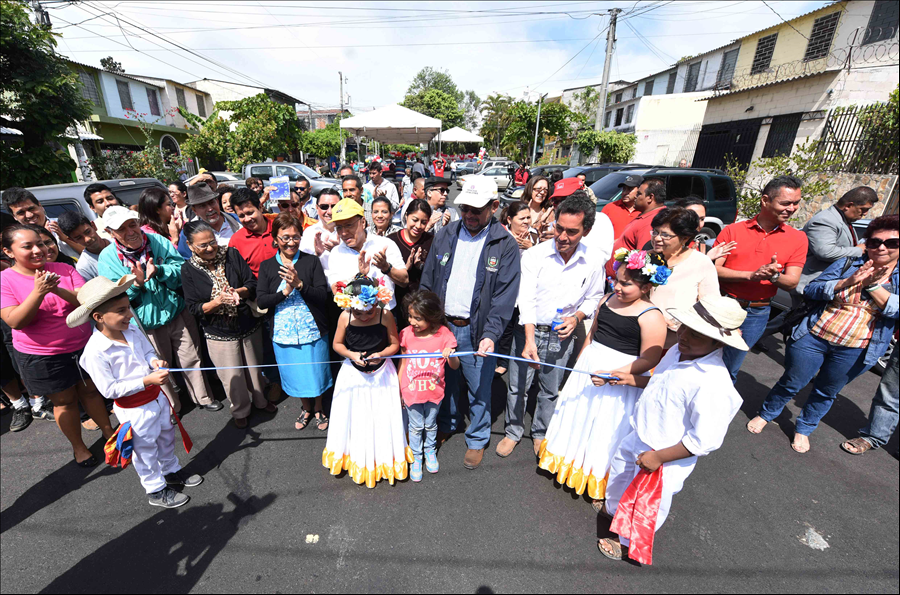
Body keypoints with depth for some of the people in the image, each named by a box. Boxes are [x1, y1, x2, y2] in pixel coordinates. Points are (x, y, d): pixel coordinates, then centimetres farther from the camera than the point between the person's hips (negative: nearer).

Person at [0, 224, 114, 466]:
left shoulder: (65, 269, -5)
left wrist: (60, 291, -29)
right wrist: (38, 292, -30)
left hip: (82, 345, 2)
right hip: (41, 355, -1)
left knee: (90, 391, 16)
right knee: (64, 401, 12)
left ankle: (109, 432, 34)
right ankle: (78, 446, 31)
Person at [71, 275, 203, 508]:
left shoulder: (132, 332, -6)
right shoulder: (95, 351, -26)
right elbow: (110, 390, -22)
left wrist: (154, 361, -12)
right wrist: (146, 381, -31)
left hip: (156, 397, 7)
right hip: (135, 409, -7)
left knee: (166, 438, 25)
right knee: (146, 450, 13)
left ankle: (171, 472, 49)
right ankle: (156, 490, 35)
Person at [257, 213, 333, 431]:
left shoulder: (311, 261, -5)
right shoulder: (267, 266, 1)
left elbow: (323, 296, -12)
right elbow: (262, 301, -6)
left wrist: (300, 284, -24)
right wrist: (285, 291, -20)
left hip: (313, 331, -2)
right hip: (283, 332, 2)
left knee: (316, 373, 12)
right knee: (294, 375, 17)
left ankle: (318, 409, 39)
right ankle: (306, 409, 43)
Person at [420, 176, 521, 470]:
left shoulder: (505, 244, -7)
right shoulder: (445, 234, 4)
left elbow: (505, 294, -12)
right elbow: (427, 280, 8)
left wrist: (491, 334, -23)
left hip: (477, 330, -3)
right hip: (441, 324, 4)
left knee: (479, 389, 11)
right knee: (446, 381, 20)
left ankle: (477, 440, 35)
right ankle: (447, 424, 47)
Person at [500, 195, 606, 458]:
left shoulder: (592, 263, -6)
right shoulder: (535, 255, -14)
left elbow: (594, 297, 10)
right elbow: (527, 299, -19)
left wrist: (577, 316, -11)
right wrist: (530, 340, -28)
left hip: (562, 336, 2)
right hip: (527, 331, -1)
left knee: (550, 390, 17)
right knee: (517, 386, 9)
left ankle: (540, 433, 42)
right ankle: (513, 431, 34)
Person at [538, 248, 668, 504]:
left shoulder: (651, 317, -18)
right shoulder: (607, 300, 2)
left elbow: (649, 359, -18)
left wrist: (613, 374, -27)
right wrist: (578, 365, 15)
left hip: (618, 381, -7)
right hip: (587, 370, 7)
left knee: (606, 430, 8)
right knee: (579, 417, 20)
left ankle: (600, 485, 32)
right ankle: (573, 463, 46)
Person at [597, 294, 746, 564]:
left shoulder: (713, 384, -36)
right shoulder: (678, 351, -9)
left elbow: (705, 441, -30)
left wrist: (659, 457, -23)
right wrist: (635, 380, -1)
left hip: (667, 460, -8)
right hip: (638, 439, 8)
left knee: (647, 505, 19)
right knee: (619, 473, 31)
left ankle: (628, 543, 49)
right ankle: (613, 509, 63)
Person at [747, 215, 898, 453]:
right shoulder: (848, 264, 0)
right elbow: (810, 289, -9)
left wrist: (872, 285, -19)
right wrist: (849, 281, -20)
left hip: (854, 351, 2)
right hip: (813, 337, -1)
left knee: (826, 393, 17)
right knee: (791, 383, 9)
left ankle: (804, 429, 37)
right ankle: (765, 414, 30)